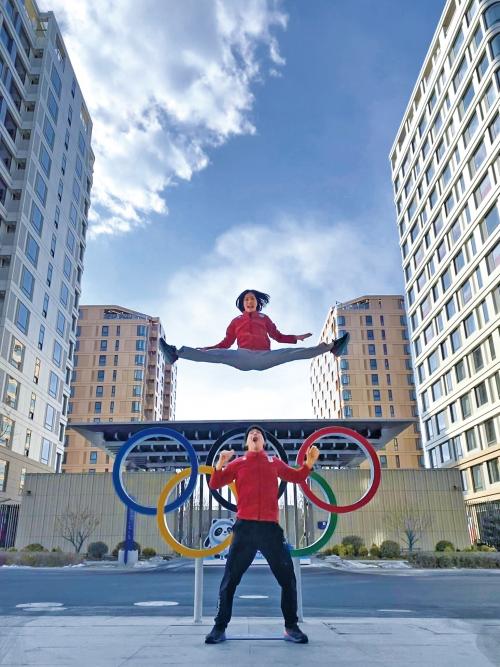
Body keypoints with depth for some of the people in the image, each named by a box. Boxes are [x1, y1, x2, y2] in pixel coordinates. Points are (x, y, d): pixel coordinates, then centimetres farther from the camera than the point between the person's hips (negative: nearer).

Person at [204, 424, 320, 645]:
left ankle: (291, 627, 20)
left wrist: (309, 462, 7)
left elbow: (297, 476, 25)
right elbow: (214, 484, 6)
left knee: (287, 578, 5)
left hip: (270, 527, 2)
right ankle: (220, 628, 15)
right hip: (245, 527, -1)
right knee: (230, 579, 3)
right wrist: (220, 465, -12)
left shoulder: (274, 462, 13)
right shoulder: (238, 463, 8)